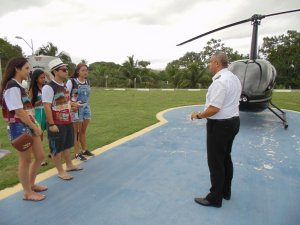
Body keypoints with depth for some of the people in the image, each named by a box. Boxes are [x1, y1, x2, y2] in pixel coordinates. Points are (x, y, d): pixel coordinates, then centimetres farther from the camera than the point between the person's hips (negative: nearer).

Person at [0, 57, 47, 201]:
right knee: (25, 160, 3)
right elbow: (19, 112, -19)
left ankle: (31, 184, 33)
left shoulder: (19, 86, 14)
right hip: (19, 127, -9)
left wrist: (36, 124, 6)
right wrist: (35, 128, -13)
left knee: (40, 156, 14)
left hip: (29, 126, 9)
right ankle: (27, 193, 20)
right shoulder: (12, 87, -15)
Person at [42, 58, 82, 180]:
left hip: (67, 121, 9)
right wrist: (51, 124, -22)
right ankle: (61, 171, 20)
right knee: (56, 148, 6)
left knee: (66, 145, 22)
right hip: (56, 124, -9)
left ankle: (69, 165, 38)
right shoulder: (48, 87, -18)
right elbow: (47, 107, -21)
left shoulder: (65, 85, 10)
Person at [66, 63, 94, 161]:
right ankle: (77, 153, 14)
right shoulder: (71, 81, -11)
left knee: (83, 131, 16)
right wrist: (73, 104, -21)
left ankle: (84, 150, 29)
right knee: (77, 132, 3)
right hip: (76, 109, -5)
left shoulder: (87, 82, 7)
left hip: (86, 108, 6)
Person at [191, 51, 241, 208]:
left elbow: (214, 109, -27)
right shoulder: (235, 78, 11)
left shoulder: (219, 81, -21)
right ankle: (226, 191, 34)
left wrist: (198, 115, -11)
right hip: (233, 121, 10)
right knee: (226, 158, 20)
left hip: (220, 125, -10)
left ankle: (215, 198, 16)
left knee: (216, 161, 2)